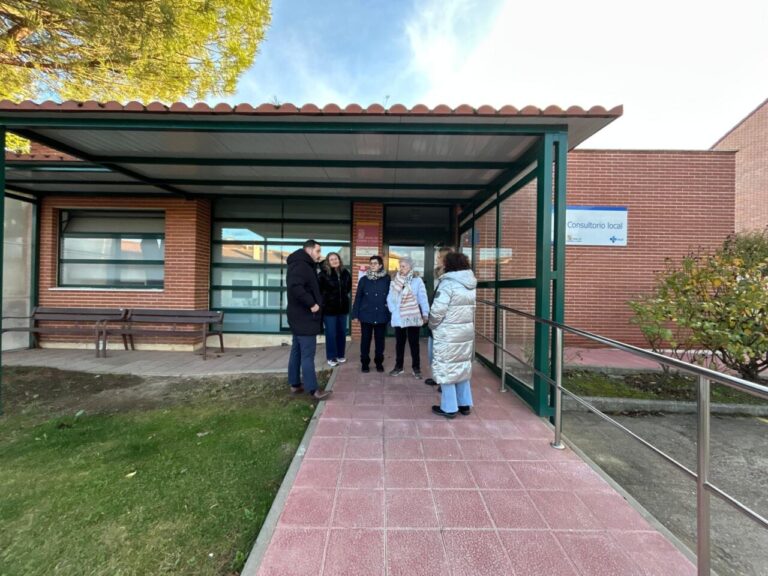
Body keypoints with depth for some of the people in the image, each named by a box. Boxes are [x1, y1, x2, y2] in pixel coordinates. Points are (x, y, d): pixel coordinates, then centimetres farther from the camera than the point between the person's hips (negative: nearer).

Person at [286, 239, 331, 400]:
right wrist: (311, 304, -24)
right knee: (307, 355, -6)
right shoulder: (300, 266, -16)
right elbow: (295, 286, -32)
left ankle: (295, 384, 25)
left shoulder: (304, 266, 18)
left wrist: (313, 303, 9)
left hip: (300, 317, 11)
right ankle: (313, 390, 0)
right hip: (305, 318, -11)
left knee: (297, 352, 15)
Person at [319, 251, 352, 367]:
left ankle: (340, 355, 28)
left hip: (343, 307, 4)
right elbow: (319, 289, -9)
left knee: (342, 332, 12)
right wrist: (327, 297, -4)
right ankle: (331, 357, 17)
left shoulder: (345, 273, 2)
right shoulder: (324, 273, -11)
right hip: (329, 307, -4)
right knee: (331, 333, 3)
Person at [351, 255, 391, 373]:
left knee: (380, 340, 11)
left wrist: (390, 312, -4)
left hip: (382, 315, 0)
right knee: (365, 340, 9)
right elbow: (358, 297, 1)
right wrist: (355, 314, -3)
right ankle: (365, 363, 24)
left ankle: (379, 362, 27)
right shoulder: (364, 279, 1)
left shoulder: (387, 279, -2)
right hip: (366, 315, 1)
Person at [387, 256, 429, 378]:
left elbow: (423, 298, -6)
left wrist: (425, 313, -11)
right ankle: (398, 366, 27)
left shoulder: (417, 280, -5)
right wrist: (393, 310, -7)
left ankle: (416, 368, 20)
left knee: (414, 343, 8)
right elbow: (390, 298, 5)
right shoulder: (395, 281, 5)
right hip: (398, 318, 3)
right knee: (399, 342, 14)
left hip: (413, 317, -3)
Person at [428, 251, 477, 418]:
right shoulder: (471, 284, 6)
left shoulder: (448, 283, -17)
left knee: (446, 368, 6)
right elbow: (469, 308, 7)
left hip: (448, 334, -7)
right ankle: (465, 404, 29)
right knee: (462, 366, 18)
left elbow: (438, 310, -22)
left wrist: (432, 325, -4)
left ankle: (449, 407, 16)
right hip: (466, 331, 7)